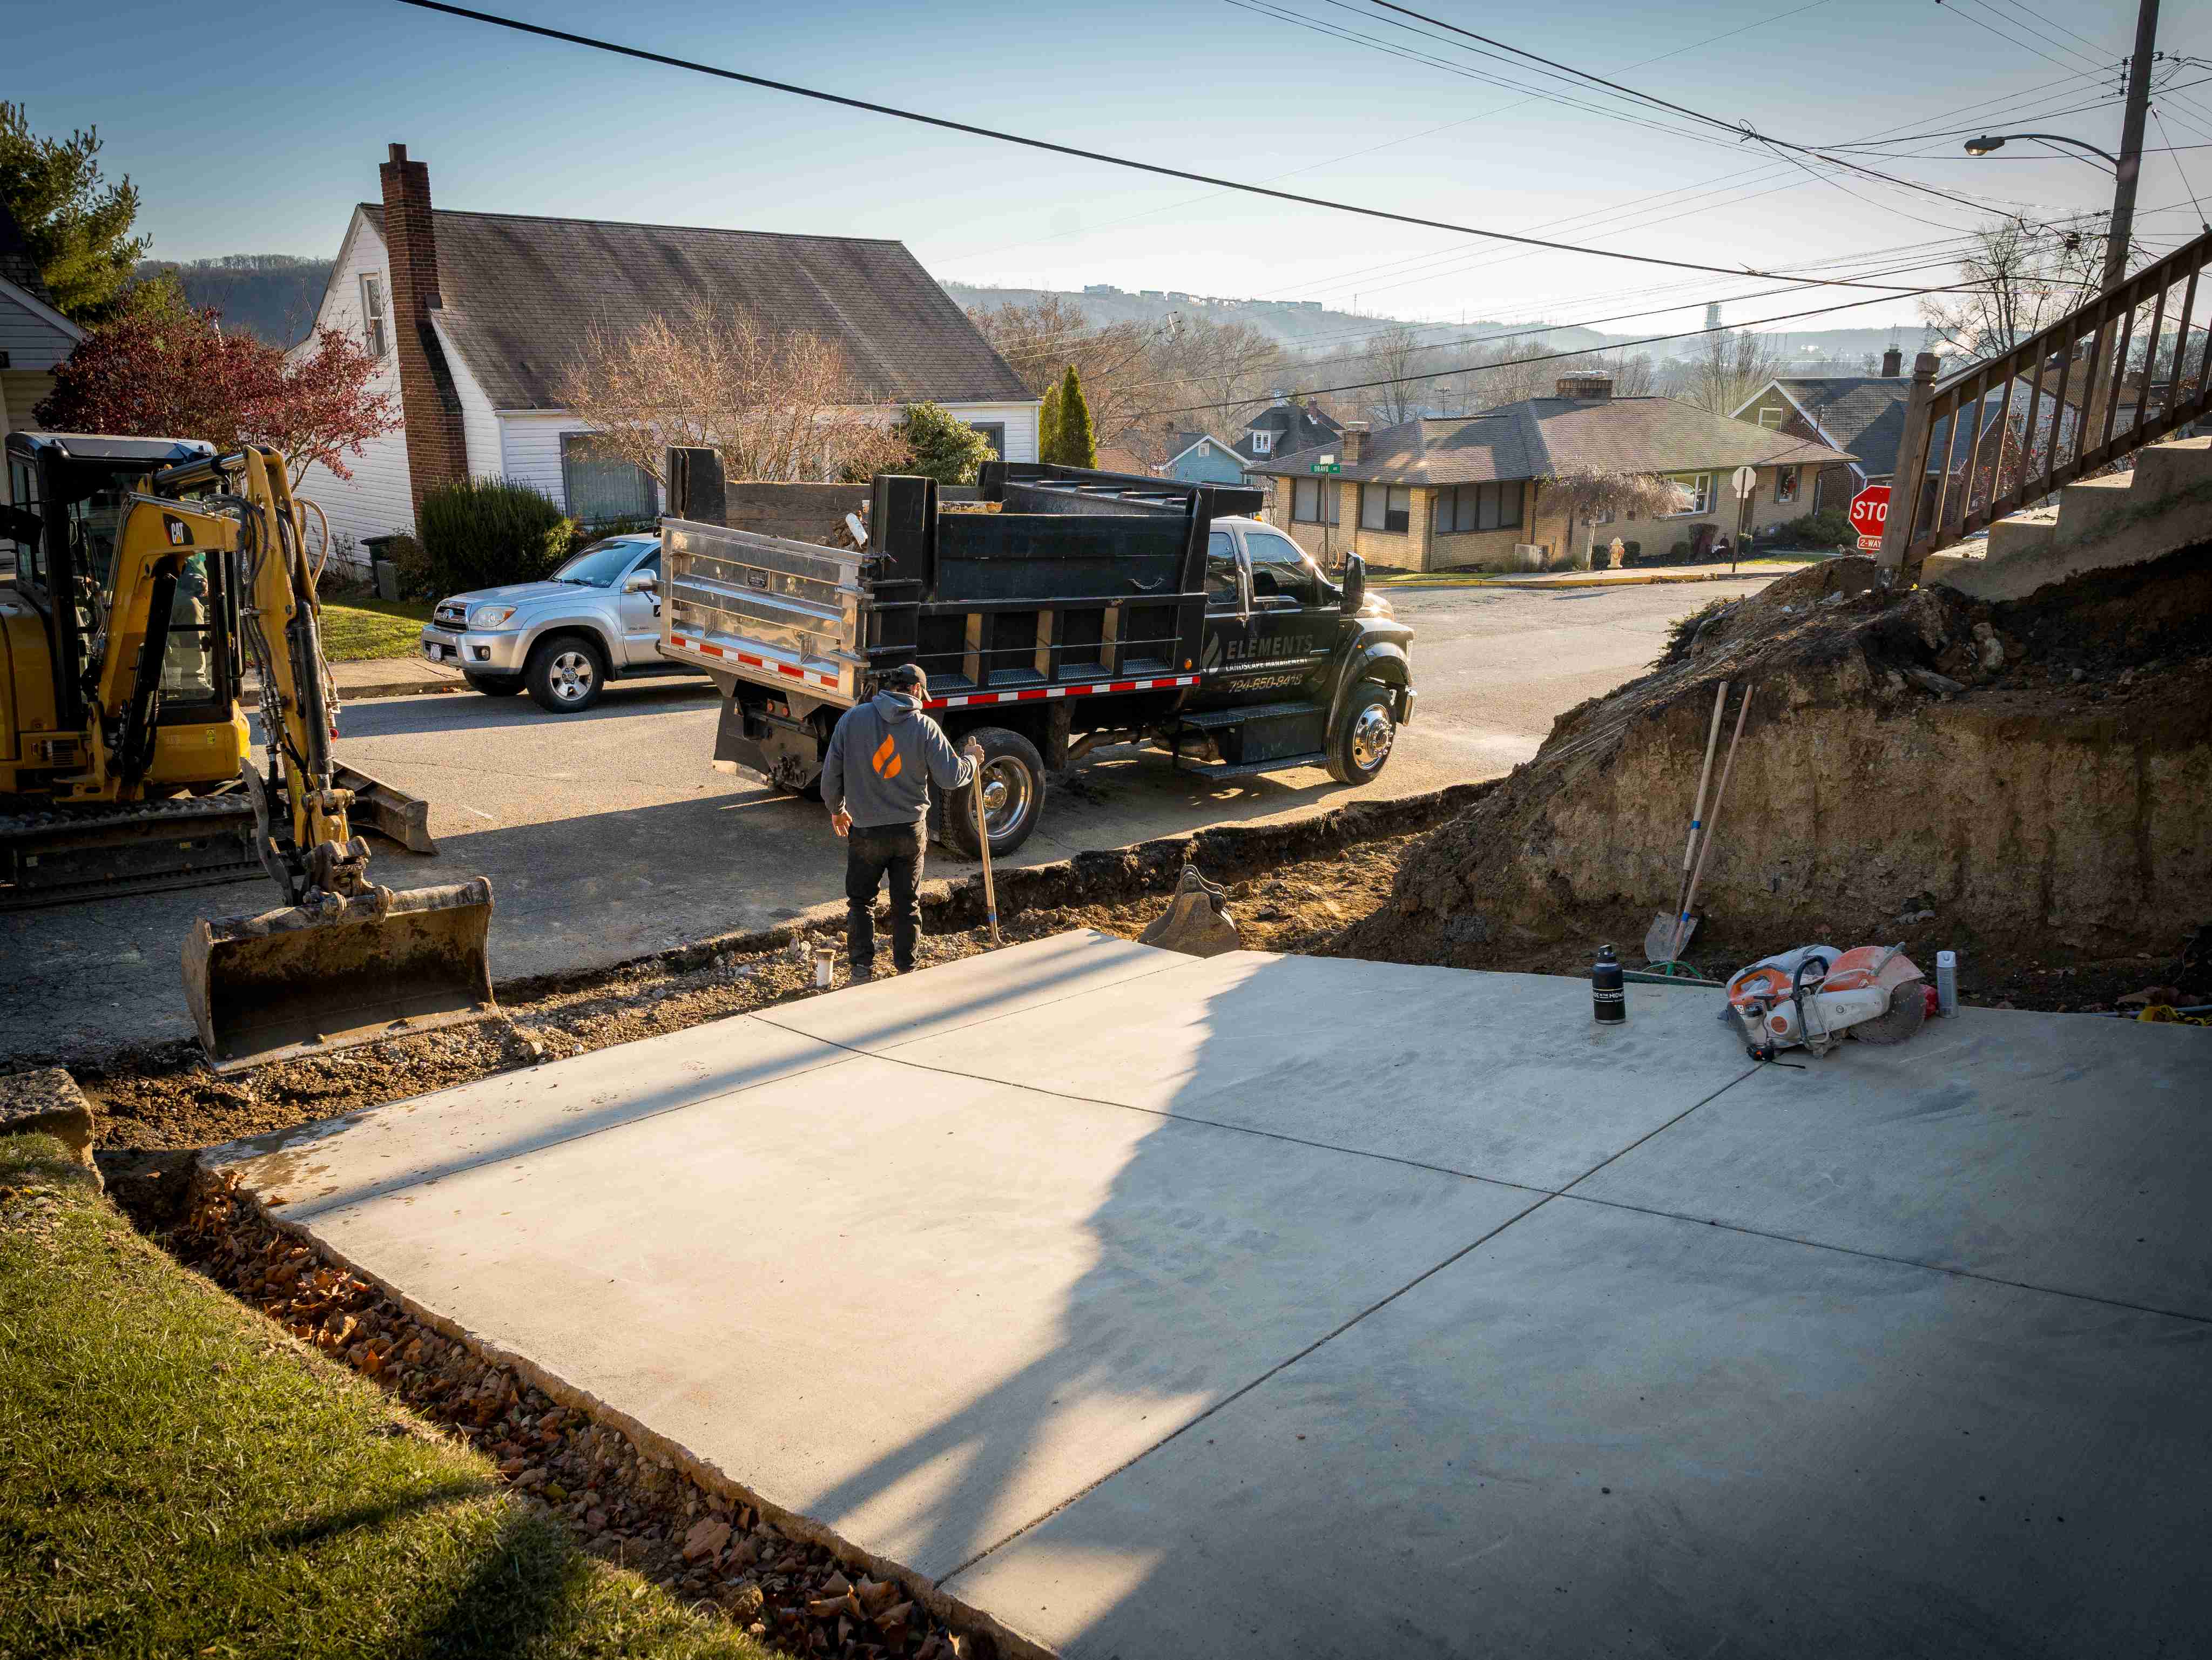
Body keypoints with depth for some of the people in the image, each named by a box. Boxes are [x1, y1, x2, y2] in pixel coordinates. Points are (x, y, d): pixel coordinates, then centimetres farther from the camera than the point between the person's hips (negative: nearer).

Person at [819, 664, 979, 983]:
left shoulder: (854, 718, -5)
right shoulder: (925, 727, -8)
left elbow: (832, 771, -1)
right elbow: (951, 777, -8)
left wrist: (836, 809, 15)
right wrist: (971, 759, 13)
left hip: (865, 830, 0)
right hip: (910, 831, 0)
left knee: (861, 900, 15)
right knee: (906, 903, 14)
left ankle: (862, 968, 11)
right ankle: (906, 970, 19)